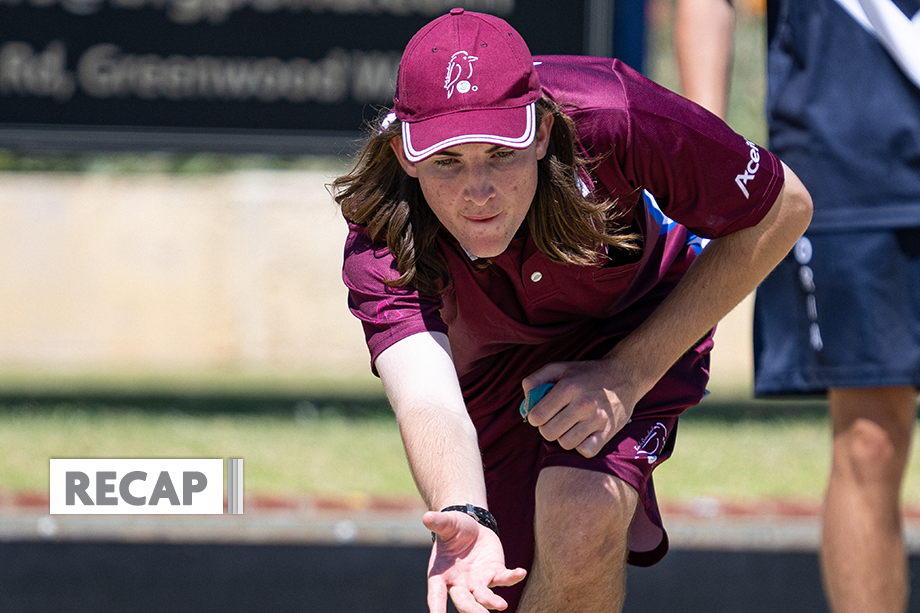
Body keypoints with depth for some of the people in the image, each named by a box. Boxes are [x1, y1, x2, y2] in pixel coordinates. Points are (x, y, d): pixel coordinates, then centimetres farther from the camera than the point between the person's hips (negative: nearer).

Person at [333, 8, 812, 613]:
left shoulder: (613, 120, -37)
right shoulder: (381, 245, -35)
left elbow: (783, 210, -22)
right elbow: (427, 399, -49)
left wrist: (628, 374, -25)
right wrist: (463, 518, -72)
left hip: (642, 326, -2)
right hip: (492, 369, 2)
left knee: (582, 518, -29)